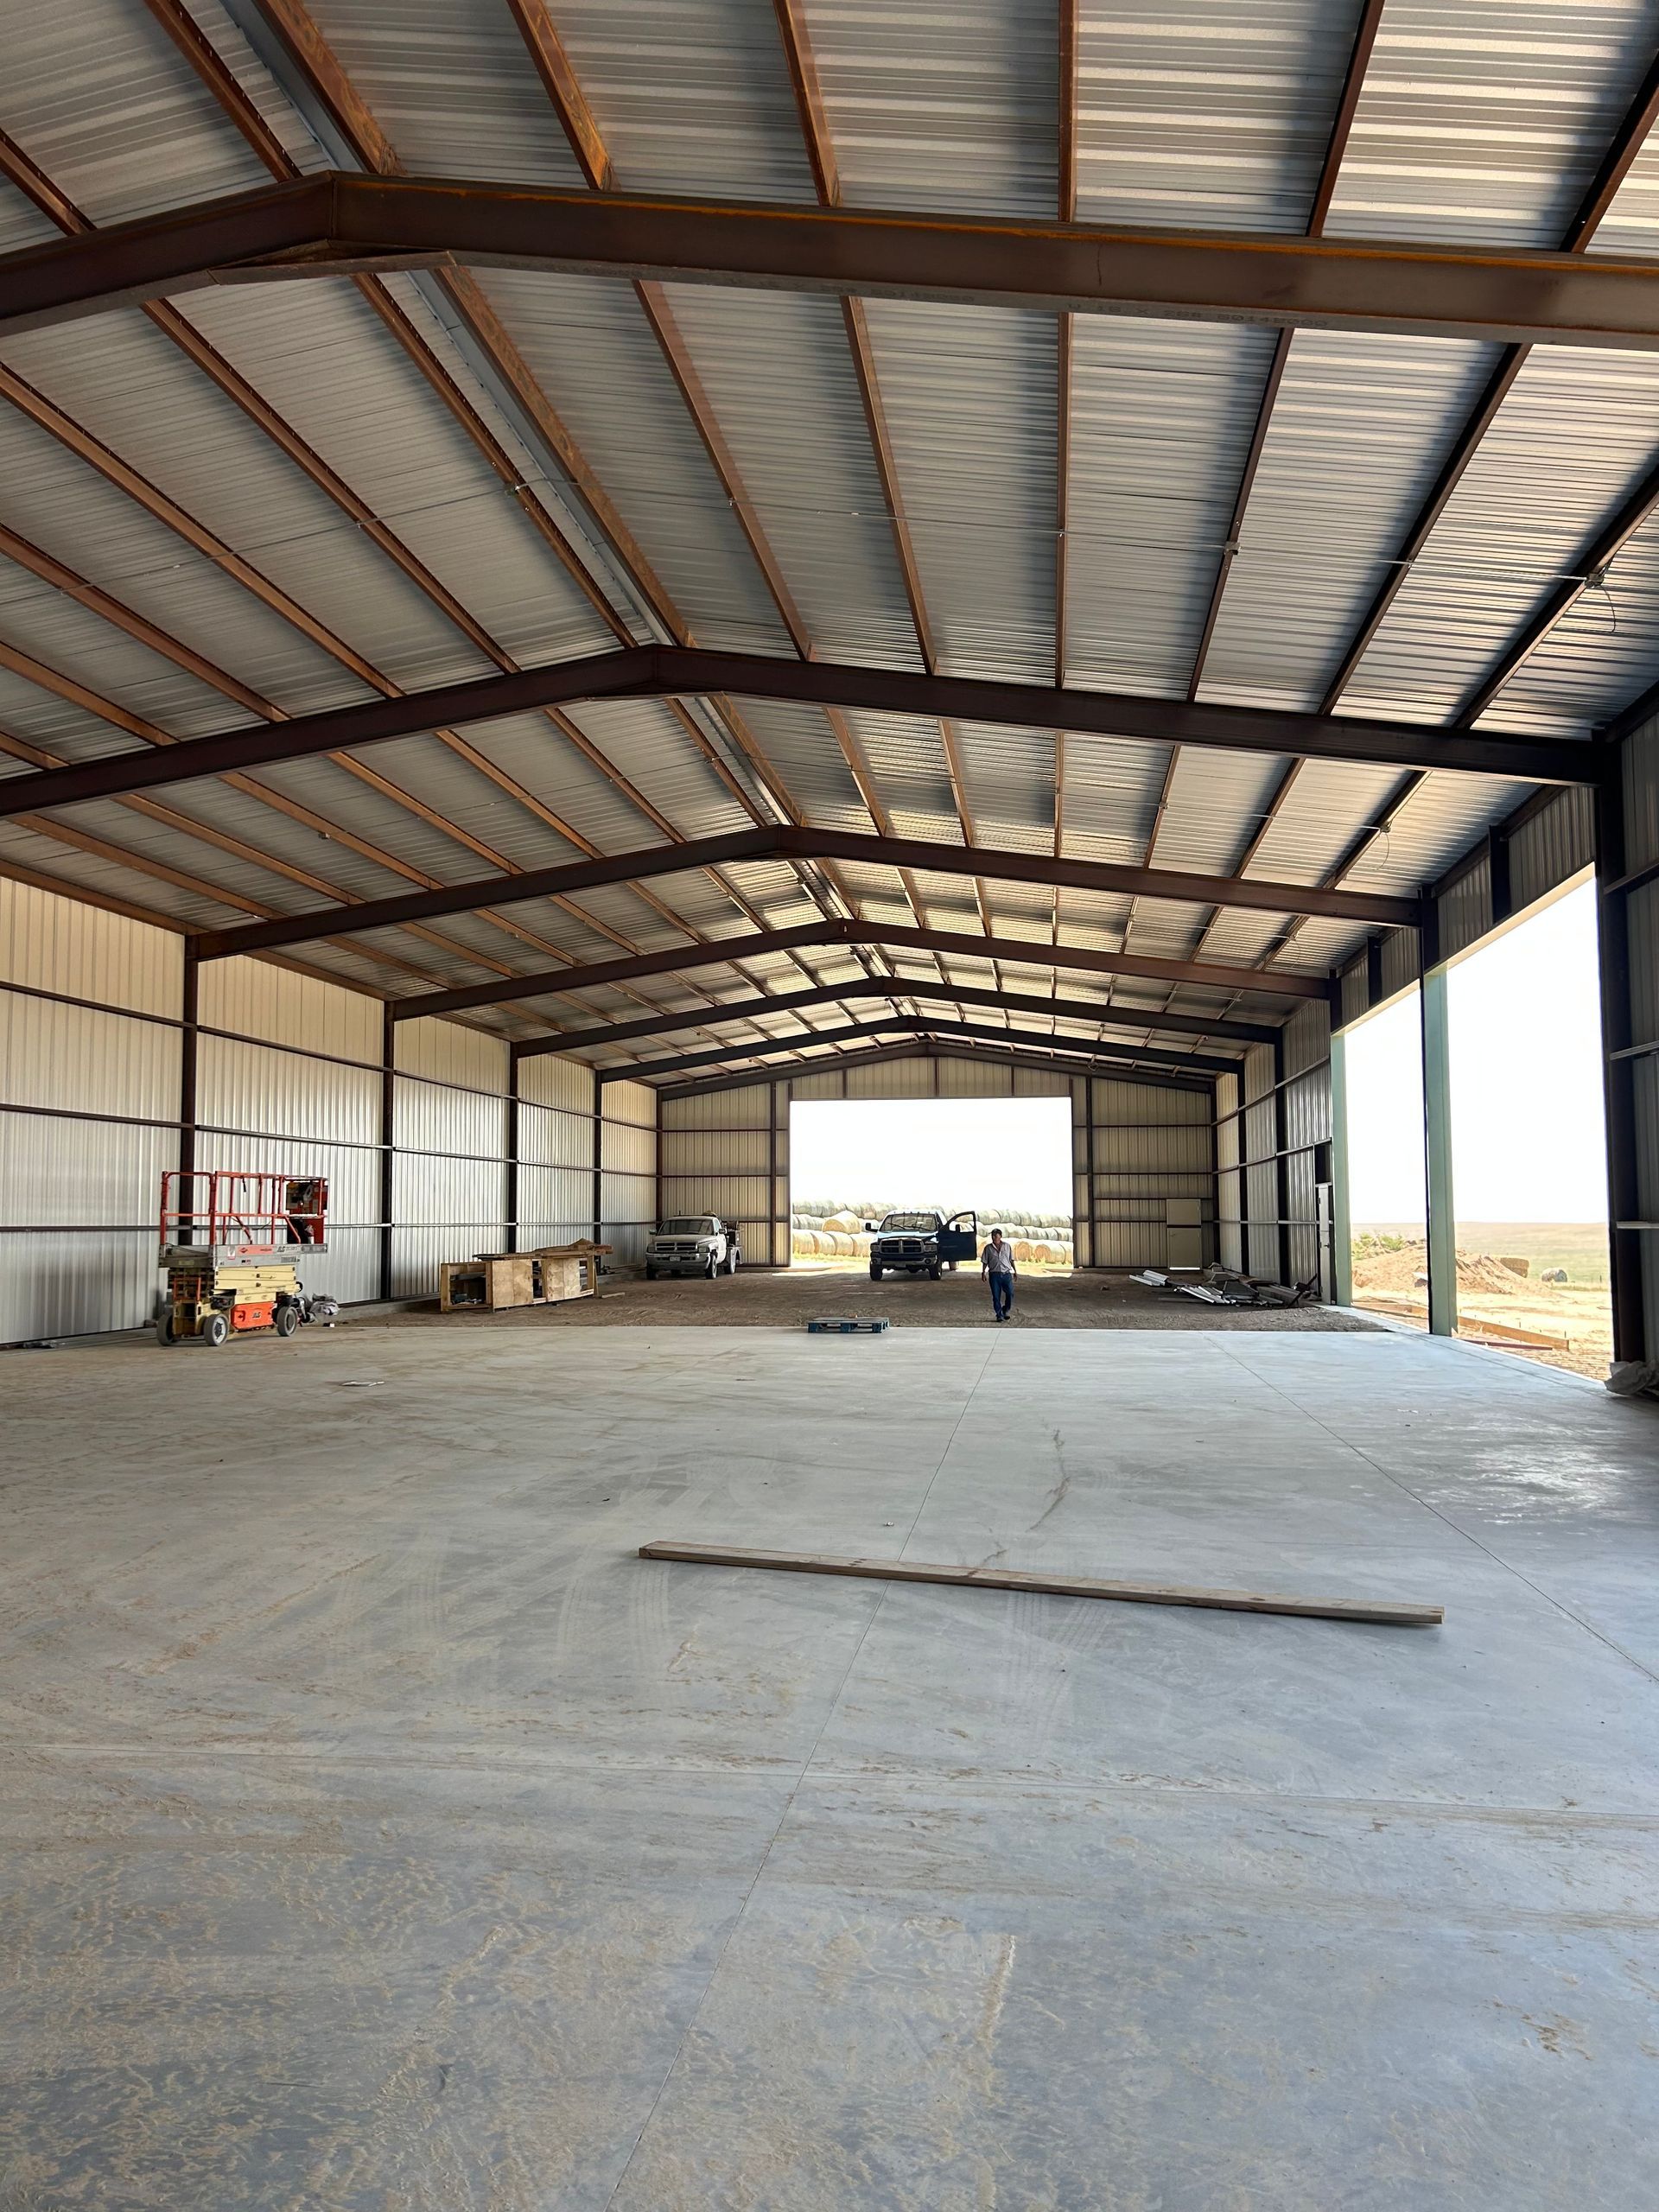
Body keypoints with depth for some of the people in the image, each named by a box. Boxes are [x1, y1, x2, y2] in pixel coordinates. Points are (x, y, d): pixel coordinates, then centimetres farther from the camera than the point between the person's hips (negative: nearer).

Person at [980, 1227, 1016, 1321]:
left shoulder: (1007, 1246, 8)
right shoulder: (988, 1248, 5)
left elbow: (1011, 1260, 12)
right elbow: (985, 1262, 7)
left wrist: (1015, 1271, 9)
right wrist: (983, 1272, -3)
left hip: (1006, 1274, 1)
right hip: (994, 1274, -1)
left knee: (1010, 1293, -5)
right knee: (996, 1296, -1)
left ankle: (1005, 1310, 18)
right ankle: (999, 1315, 9)